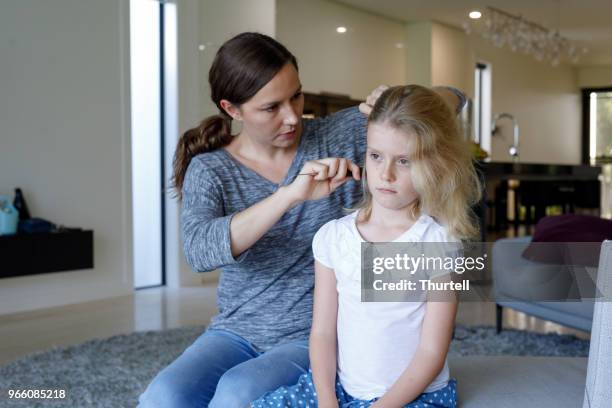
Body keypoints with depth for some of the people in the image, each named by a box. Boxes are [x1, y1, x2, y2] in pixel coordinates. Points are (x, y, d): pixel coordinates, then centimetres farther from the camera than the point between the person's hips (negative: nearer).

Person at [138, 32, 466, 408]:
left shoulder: (339, 136, -3)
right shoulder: (209, 170, -3)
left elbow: (451, 99, 0)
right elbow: (199, 251, -24)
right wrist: (290, 194, -36)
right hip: (236, 333, 1)